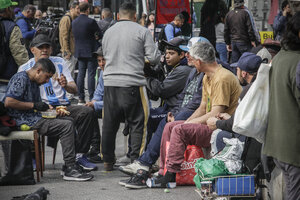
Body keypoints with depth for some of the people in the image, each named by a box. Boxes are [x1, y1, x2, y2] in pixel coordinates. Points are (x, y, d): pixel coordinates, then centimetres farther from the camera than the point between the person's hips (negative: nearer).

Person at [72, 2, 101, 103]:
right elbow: (100, 35, -7)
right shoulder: (91, 22, -14)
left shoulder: (74, 22, 5)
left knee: (81, 74, 9)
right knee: (91, 75, -2)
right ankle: (91, 98, -3)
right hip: (91, 51, -6)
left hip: (79, 52, 6)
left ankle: (81, 98, 11)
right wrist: (95, 38, 16)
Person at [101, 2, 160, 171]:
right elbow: (154, 57, -4)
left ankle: (108, 161, 17)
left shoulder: (108, 32, 12)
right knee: (138, 124, 2)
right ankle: (136, 161, -1)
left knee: (109, 124, 10)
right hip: (133, 83, -4)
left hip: (110, 82, 5)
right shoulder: (142, 31, -2)